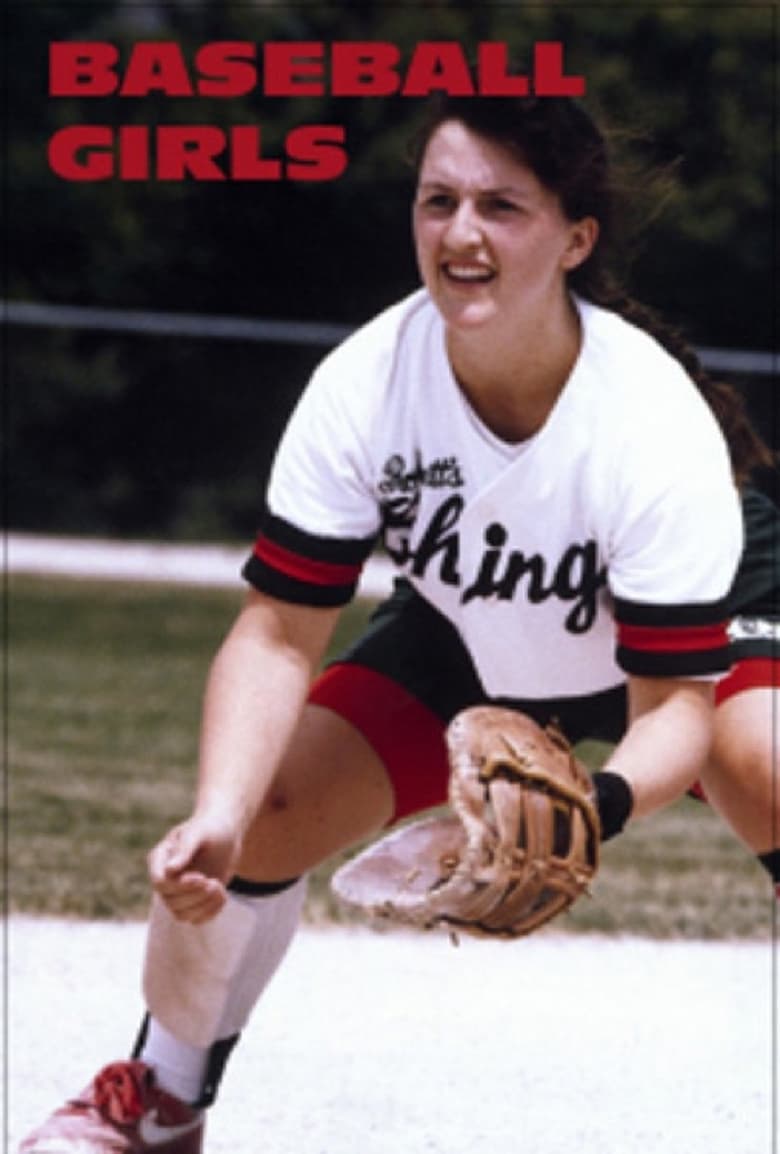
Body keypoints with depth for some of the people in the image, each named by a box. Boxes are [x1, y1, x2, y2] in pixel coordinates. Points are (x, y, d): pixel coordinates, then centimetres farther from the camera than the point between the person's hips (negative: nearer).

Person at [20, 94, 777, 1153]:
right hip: (465, 646, 3)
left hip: (692, 643, -3)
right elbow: (278, 634, -23)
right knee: (258, 813, -12)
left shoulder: (660, 427, -36)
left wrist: (593, 807, -55)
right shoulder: (363, 386, -28)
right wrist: (217, 815, -40)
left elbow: (674, 702, -32)